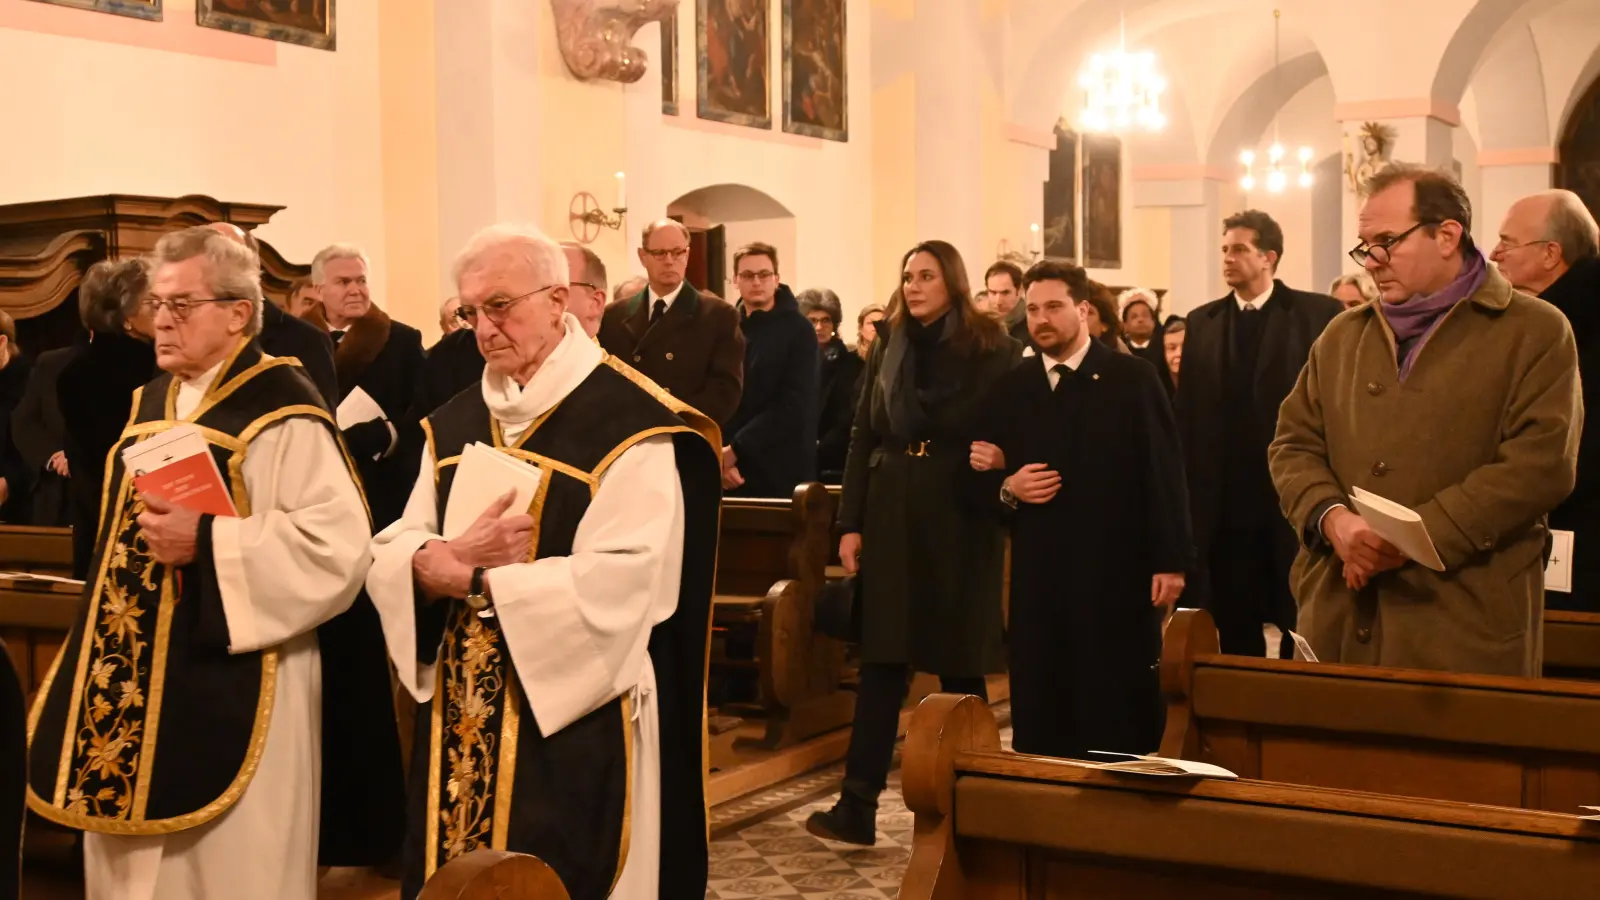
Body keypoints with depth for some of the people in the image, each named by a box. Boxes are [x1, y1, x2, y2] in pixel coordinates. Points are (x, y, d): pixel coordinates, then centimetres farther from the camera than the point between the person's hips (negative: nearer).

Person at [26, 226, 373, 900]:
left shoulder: (281, 412, -13)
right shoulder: (150, 405, 13)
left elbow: (338, 546, -22)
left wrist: (206, 542, -24)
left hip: (227, 691, -8)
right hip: (131, 682, 8)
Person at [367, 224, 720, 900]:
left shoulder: (630, 422, -12)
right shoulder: (455, 423, 10)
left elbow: (620, 585, -22)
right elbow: (389, 555, 5)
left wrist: (471, 579, -17)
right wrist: (450, 557, -17)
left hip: (575, 722, -6)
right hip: (460, 720, 6)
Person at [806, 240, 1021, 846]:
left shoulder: (993, 350, -1)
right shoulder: (888, 349, 10)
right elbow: (862, 439, 9)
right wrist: (851, 523, 4)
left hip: (961, 521, -3)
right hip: (892, 517, 3)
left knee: (959, 664, 4)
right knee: (881, 661, 0)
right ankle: (858, 806, 0)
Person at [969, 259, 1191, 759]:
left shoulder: (1132, 379, 0)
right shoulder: (1011, 389, 12)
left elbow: (1164, 473, -4)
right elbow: (983, 479, 15)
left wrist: (1172, 560, -10)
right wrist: (1007, 488, -8)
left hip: (1117, 573, -3)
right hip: (1038, 577, 4)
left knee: (1121, 716, 3)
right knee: (1039, 716, 5)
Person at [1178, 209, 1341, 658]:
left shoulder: (1319, 314, -2)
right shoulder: (1202, 322, 9)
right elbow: (1187, 413, 7)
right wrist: (1187, 493, 1)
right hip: (1225, 502, 3)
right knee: (1234, 631, 10)